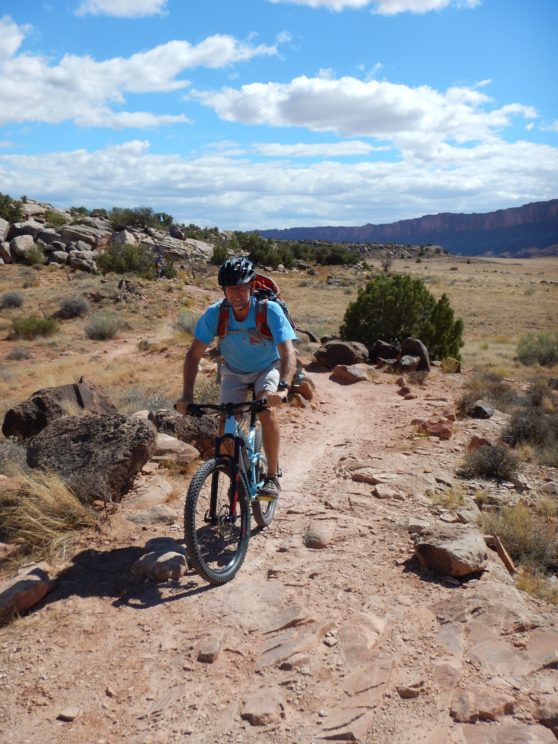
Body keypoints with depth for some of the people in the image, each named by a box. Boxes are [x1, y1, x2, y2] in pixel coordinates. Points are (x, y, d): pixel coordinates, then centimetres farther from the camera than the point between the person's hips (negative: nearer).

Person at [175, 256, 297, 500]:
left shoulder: (270, 310, -31)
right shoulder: (215, 313, -25)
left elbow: (288, 353, -38)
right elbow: (194, 355, -24)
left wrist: (283, 387, -56)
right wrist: (187, 396, -36)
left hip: (266, 368, -2)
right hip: (234, 372, 3)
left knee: (267, 411, -28)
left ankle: (272, 476, -12)